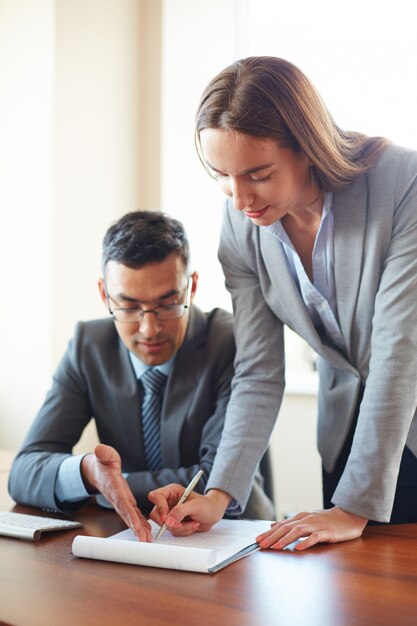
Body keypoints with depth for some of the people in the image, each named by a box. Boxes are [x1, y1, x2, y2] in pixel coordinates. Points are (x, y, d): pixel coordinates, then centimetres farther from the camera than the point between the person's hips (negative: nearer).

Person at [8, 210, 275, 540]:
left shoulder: (233, 343, -14)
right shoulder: (88, 346, -4)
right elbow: (25, 471, -9)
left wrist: (115, 483, -16)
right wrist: (87, 472, -29)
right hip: (132, 538, 3)